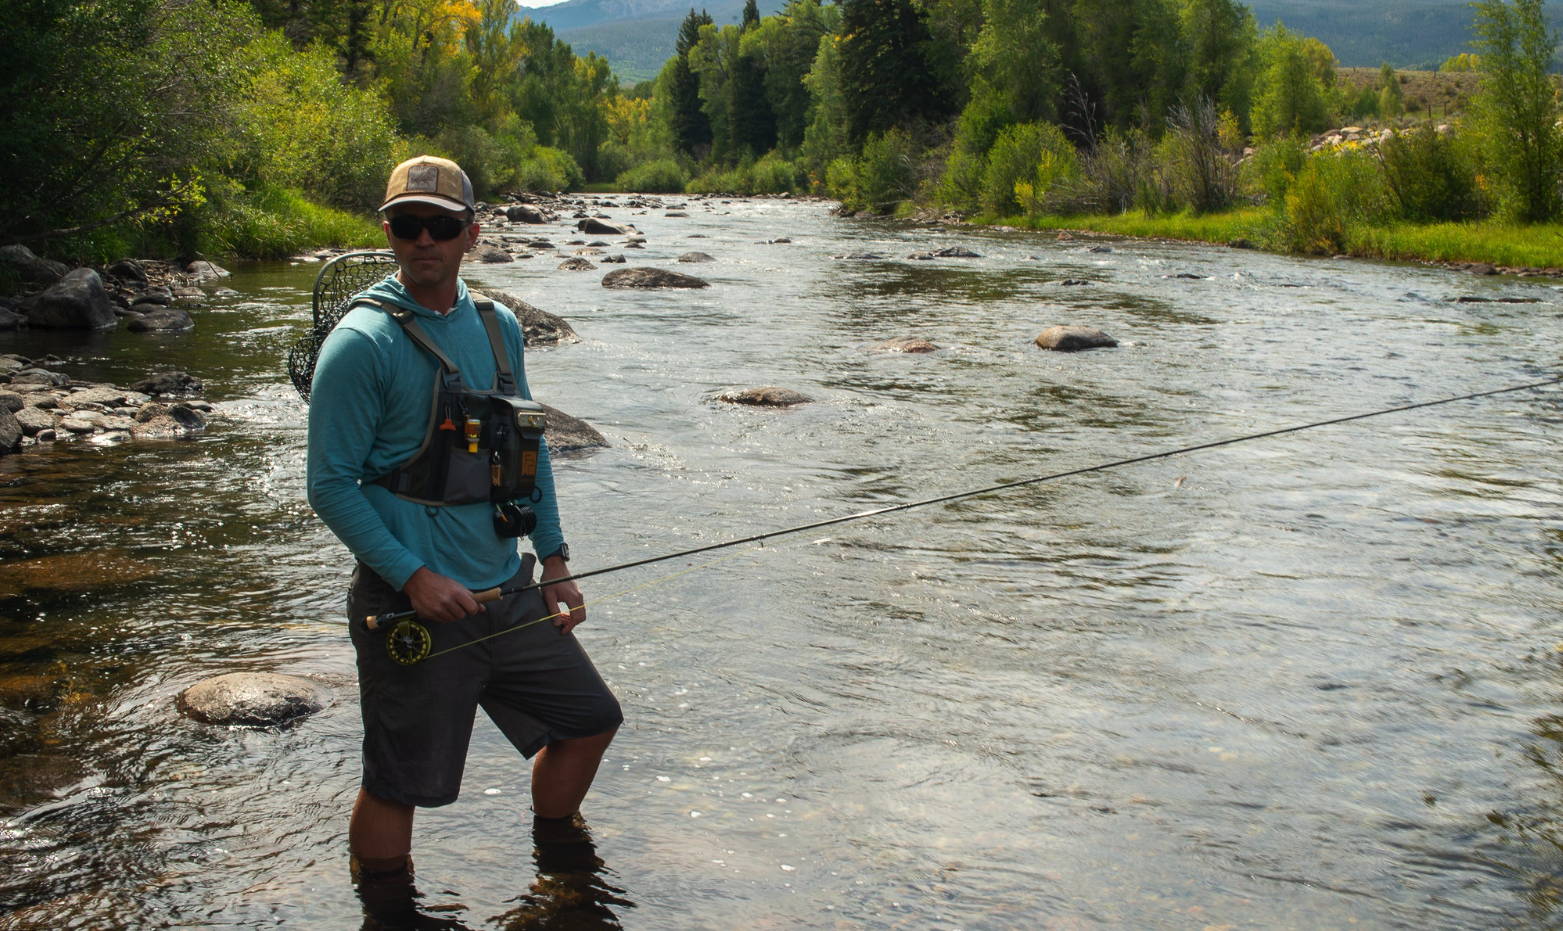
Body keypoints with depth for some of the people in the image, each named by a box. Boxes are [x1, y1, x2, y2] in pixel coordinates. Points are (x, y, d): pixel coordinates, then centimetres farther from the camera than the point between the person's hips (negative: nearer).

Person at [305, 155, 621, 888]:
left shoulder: (497, 327, 9)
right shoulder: (362, 342, -12)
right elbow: (331, 484, -14)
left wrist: (554, 564, 11)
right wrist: (413, 577, -21)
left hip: (508, 592, 7)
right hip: (413, 606, -7)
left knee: (589, 718, 17)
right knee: (397, 784, 0)